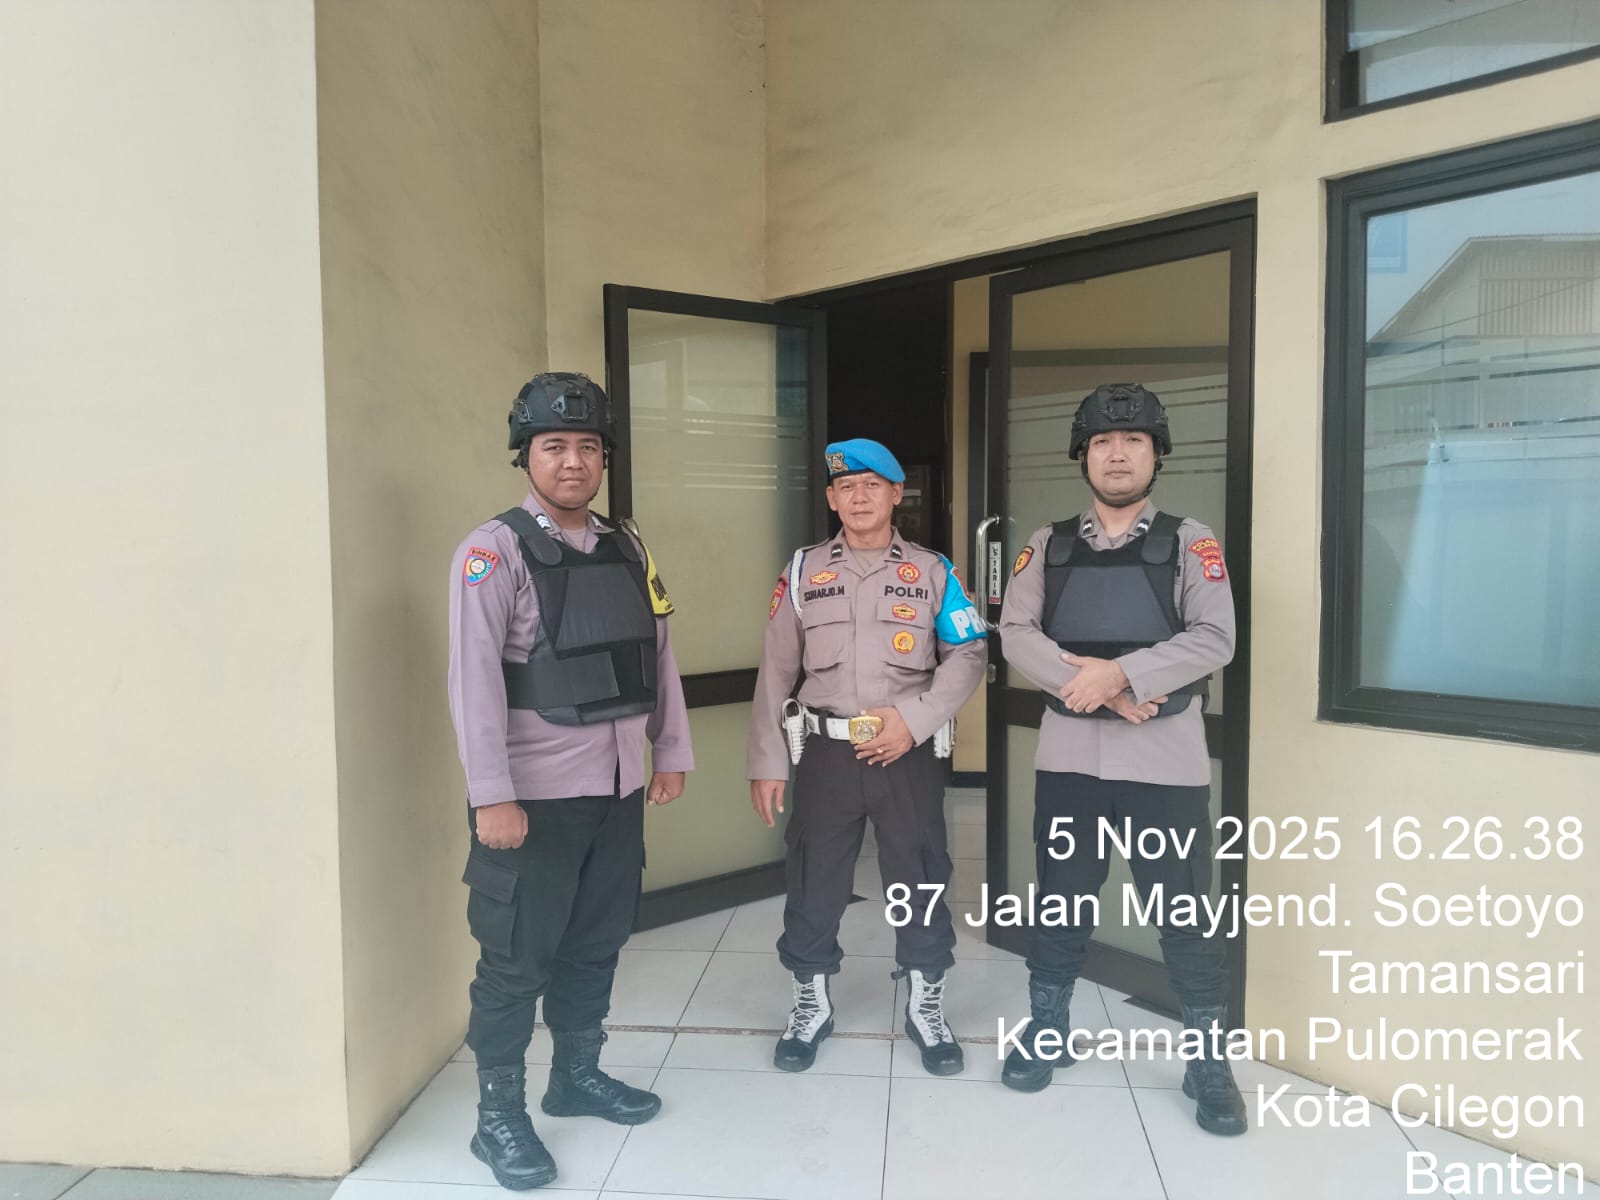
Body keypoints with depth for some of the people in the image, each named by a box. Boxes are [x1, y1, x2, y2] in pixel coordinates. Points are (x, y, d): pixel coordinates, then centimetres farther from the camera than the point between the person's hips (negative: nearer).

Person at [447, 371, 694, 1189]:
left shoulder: (626, 551, 9)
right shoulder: (494, 551, -10)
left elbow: (658, 655, 14)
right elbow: (474, 677, -17)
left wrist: (673, 752, 12)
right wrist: (491, 796, -20)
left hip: (618, 789, 6)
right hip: (534, 795, -6)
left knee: (596, 945, 18)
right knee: (517, 961, 6)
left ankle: (578, 1077, 37)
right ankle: (499, 1116, 23)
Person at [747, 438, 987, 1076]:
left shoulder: (932, 571, 4)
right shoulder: (803, 571, 5)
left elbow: (968, 655, 0)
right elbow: (776, 671, 5)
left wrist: (914, 718, -13)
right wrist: (766, 762, 1)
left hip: (910, 755, -1)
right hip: (826, 753, 1)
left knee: (920, 883, 8)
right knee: (813, 885, 9)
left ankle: (927, 1006, 28)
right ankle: (810, 1004, 29)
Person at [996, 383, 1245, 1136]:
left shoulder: (1189, 542, 2)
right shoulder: (1048, 546, 8)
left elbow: (1214, 639, -9)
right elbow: (1016, 634, -1)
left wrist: (1120, 673, -19)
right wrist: (1083, 679, -16)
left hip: (1164, 757, -2)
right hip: (1068, 754, 2)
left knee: (1184, 914, 5)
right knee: (1059, 902, 15)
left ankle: (1210, 1063, 23)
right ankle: (1046, 1032, 33)